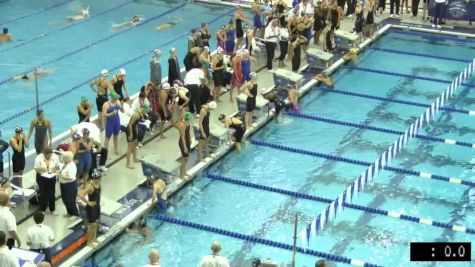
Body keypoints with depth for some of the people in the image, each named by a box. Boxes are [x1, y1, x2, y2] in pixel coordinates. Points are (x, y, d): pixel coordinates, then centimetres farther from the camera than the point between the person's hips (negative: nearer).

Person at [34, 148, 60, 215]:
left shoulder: (55, 157, -11)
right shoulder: (38, 158, -18)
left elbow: (57, 166, 2)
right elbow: (36, 169, -11)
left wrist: (55, 169, -20)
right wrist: (42, 169, -31)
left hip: (52, 177, 2)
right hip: (42, 177, -2)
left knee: (52, 193, 12)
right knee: (43, 193, 8)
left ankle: (52, 209, 29)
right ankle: (42, 209, 25)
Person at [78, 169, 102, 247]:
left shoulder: (98, 183, -5)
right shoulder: (90, 186, -29)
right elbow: (81, 195, -35)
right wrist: (88, 202, -24)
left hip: (97, 206, 8)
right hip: (91, 207, -8)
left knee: (96, 223, 23)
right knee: (92, 225, 4)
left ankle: (94, 238, 41)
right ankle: (89, 242, 21)